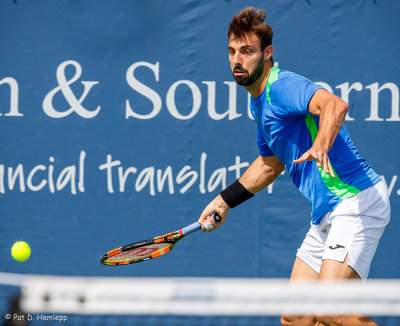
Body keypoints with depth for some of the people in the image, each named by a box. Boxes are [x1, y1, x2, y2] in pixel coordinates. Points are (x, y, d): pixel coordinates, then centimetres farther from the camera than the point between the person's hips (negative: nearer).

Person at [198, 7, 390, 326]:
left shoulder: (283, 86, -16)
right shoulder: (260, 102, 15)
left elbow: (335, 105, -38)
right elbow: (269, 164, 31)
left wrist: (321, 146, -56)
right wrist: (224, 201, 31)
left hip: (356, 202, -10)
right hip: (326, 214, 10)